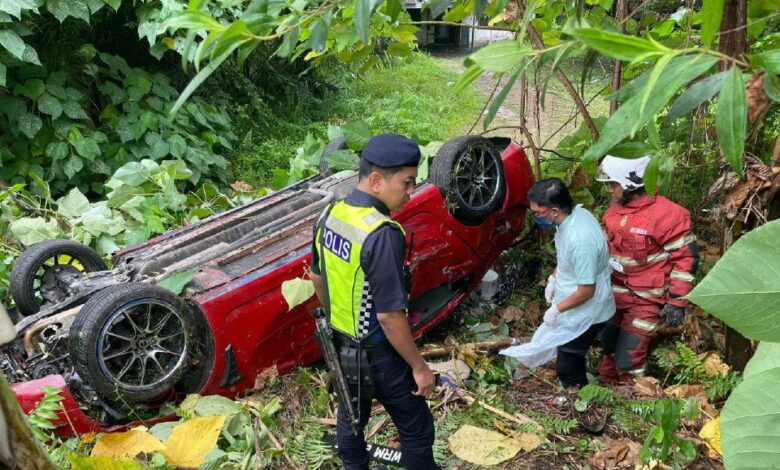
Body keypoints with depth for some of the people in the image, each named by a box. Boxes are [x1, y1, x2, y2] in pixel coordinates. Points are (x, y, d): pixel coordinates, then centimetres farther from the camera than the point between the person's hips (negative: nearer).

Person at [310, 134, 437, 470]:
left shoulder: (330, 215, -6)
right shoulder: (382, 234, -31)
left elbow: (317, 278, 8)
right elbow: (389, 315, -28)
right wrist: (419, 367, -16)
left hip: (340, 343, 8)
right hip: (377, 353, -8)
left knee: (351, 415, 27)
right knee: (416, 430, 11)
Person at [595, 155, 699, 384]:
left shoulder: (666, 214, -20)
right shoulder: (615, 210, 3)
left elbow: (686, 257, -15)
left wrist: (676, 302, -15)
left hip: (646, 299, -7)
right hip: (615, 293, 7)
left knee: (628, 359, -3)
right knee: (608, 347, 19)